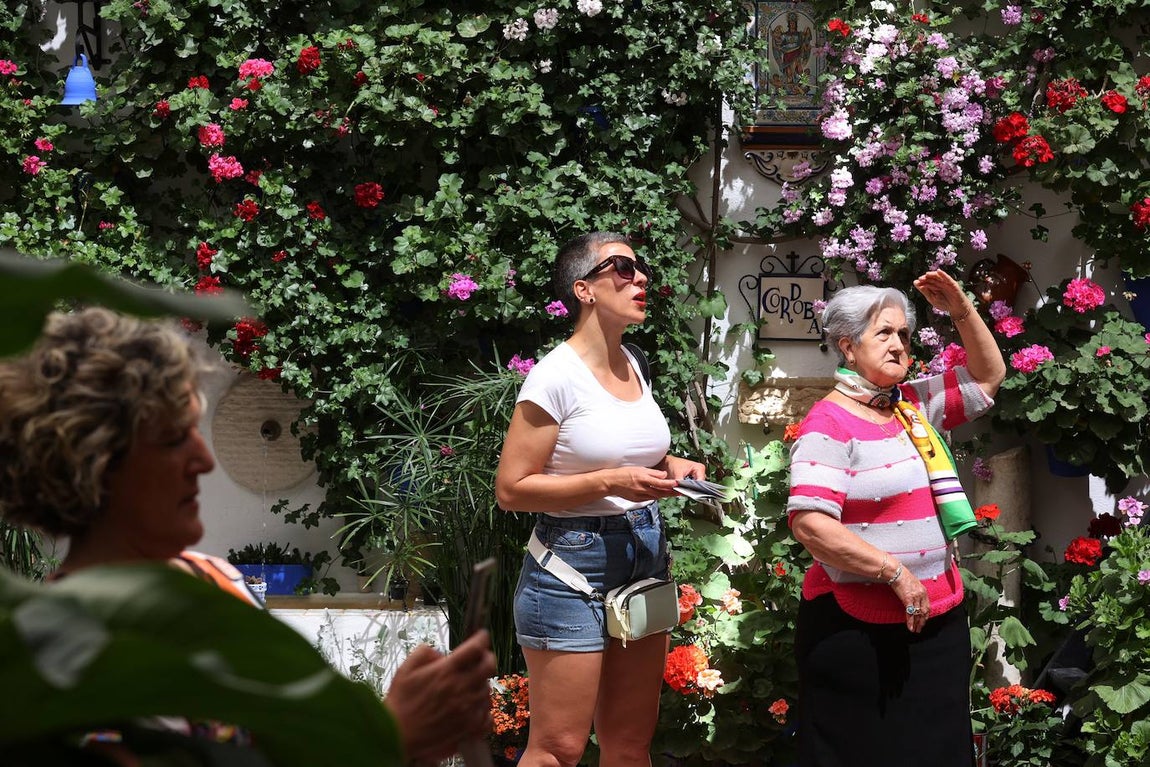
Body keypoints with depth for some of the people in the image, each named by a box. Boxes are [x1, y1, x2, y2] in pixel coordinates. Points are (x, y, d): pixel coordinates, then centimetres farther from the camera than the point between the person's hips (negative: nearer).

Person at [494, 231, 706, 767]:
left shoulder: (632, 366, 8)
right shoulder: (557, 376, -14)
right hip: (575, 564, -7)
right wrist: (612, 483, -21)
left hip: (647, 560, 7)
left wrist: (667, 466, 6)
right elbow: (511, 489, -15)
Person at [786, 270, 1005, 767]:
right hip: (858, 631, -7)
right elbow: (810, 524, -22)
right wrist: (895, 572, -19)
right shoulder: (829, 425, -12)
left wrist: (961, 311, 8)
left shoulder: (917, 405, 11)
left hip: (937, 619, 7)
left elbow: (988, 377, 24)